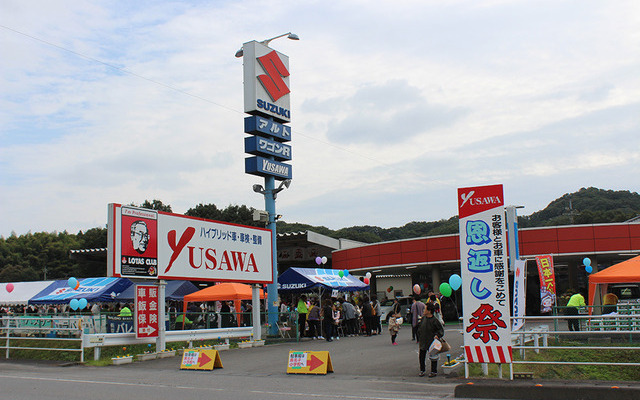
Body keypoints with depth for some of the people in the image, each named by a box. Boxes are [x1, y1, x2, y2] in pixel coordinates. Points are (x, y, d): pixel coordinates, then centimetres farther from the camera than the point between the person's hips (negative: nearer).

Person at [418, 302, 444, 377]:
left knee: (433, 357, 5)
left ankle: (434, 371, 19)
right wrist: (419, 339, 10)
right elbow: (419, 328, 13)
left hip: (431, 342, -5)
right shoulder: (423, 318, 2)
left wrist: (437, 335, -21)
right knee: (421, 356, 10)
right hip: (423, 342, 5)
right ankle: (422, 370, 27)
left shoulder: (434, 320, -14)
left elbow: (441, 330, -4)